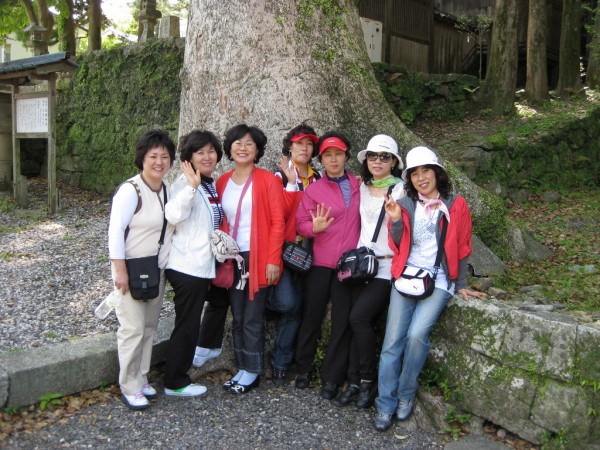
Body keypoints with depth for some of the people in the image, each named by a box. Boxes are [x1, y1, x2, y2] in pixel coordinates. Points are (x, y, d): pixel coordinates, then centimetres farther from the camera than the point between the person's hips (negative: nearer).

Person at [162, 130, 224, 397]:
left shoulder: (210, 185, 11)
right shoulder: (186, 183, -14)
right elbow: (174, 215, -34)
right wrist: (192, 186, -42)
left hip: (202, 265, 9)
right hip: (187, 266, -9)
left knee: (188, 325, 17)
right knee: (187, 326, 1)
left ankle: (177, 378, 30)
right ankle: (175, 383, 15)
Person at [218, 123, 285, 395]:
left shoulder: (268, 180, -5)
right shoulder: (222, 182, 9)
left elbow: (277, 222, -9)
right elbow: (220, 222, 13)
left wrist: (273, 259, -14)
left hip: (258, 259, -5)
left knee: (252, 318, 1)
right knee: (237, 317, 12)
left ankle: (252, 372, 15)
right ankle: (242, 368, 24)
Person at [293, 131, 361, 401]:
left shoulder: (359, 186, 7)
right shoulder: (314, 190, 2)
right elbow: (301, 223, -1)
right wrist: (314, 227, -23)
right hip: (320, 263, -1)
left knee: (343, 321, 4)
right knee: (312, 317, 8)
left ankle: (331, 378, 17)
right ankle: (304, 368, 27)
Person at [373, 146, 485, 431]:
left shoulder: (455, 206, 4)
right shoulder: (405, 205, 9)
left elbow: (462, 249, 9)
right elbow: (397, 248, 8)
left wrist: (461, 286, 11)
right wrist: (395, 221, -8)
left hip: (439, 281, -2)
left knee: (417, 334, -22)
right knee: (393, 340, -8)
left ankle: (406, 394, 0)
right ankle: (385, 405, 3)